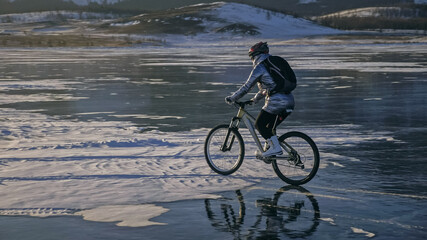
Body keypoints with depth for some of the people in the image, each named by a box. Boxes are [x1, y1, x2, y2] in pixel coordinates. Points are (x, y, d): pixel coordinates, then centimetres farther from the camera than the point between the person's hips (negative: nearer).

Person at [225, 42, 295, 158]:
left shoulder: (260, 67, -3)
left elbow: (247, 87, -2)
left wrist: (232, 98, 8)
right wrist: (255, 99, 41)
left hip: (276, 102, -9)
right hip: (289, 101, 9)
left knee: (259, 124, 3)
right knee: (270, 127, 21)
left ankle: (275, 148, -4)